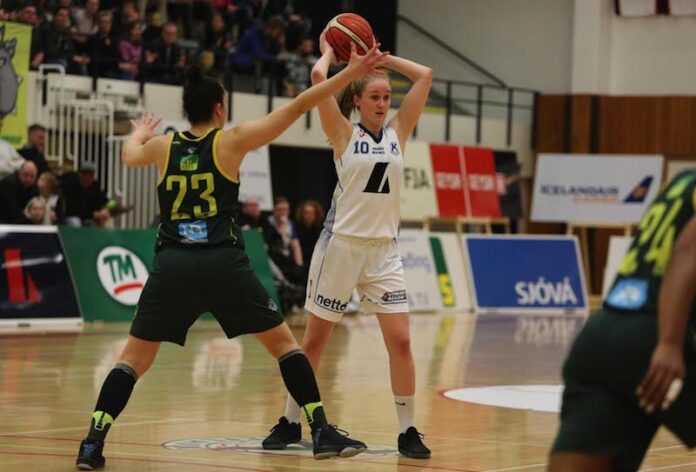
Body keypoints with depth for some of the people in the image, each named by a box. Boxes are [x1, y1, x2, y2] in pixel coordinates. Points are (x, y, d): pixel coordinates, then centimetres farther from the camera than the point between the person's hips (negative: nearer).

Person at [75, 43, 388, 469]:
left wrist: (140, 133, 59)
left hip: (172, 265, 2)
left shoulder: (163, 146, 12)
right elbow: (297, 107, 3)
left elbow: (129, 155, 36)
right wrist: (349, 73, 6)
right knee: (284, 342, 12)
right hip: (223, 264, -2)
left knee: (134, 358, 11)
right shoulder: (231, 141, 3)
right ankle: (322, 433, 7)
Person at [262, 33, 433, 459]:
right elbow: (318, 77, -15)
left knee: (401, 342, -8)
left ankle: (408, 431, 1)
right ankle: (290, 422, 21)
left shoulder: (398, 132, 6)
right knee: (314, 342, 7)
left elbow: (425, 76, 4)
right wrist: (329, 53, 3)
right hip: (341, 244, -2)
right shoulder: (344, 134, -3)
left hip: (383, 250, 2)